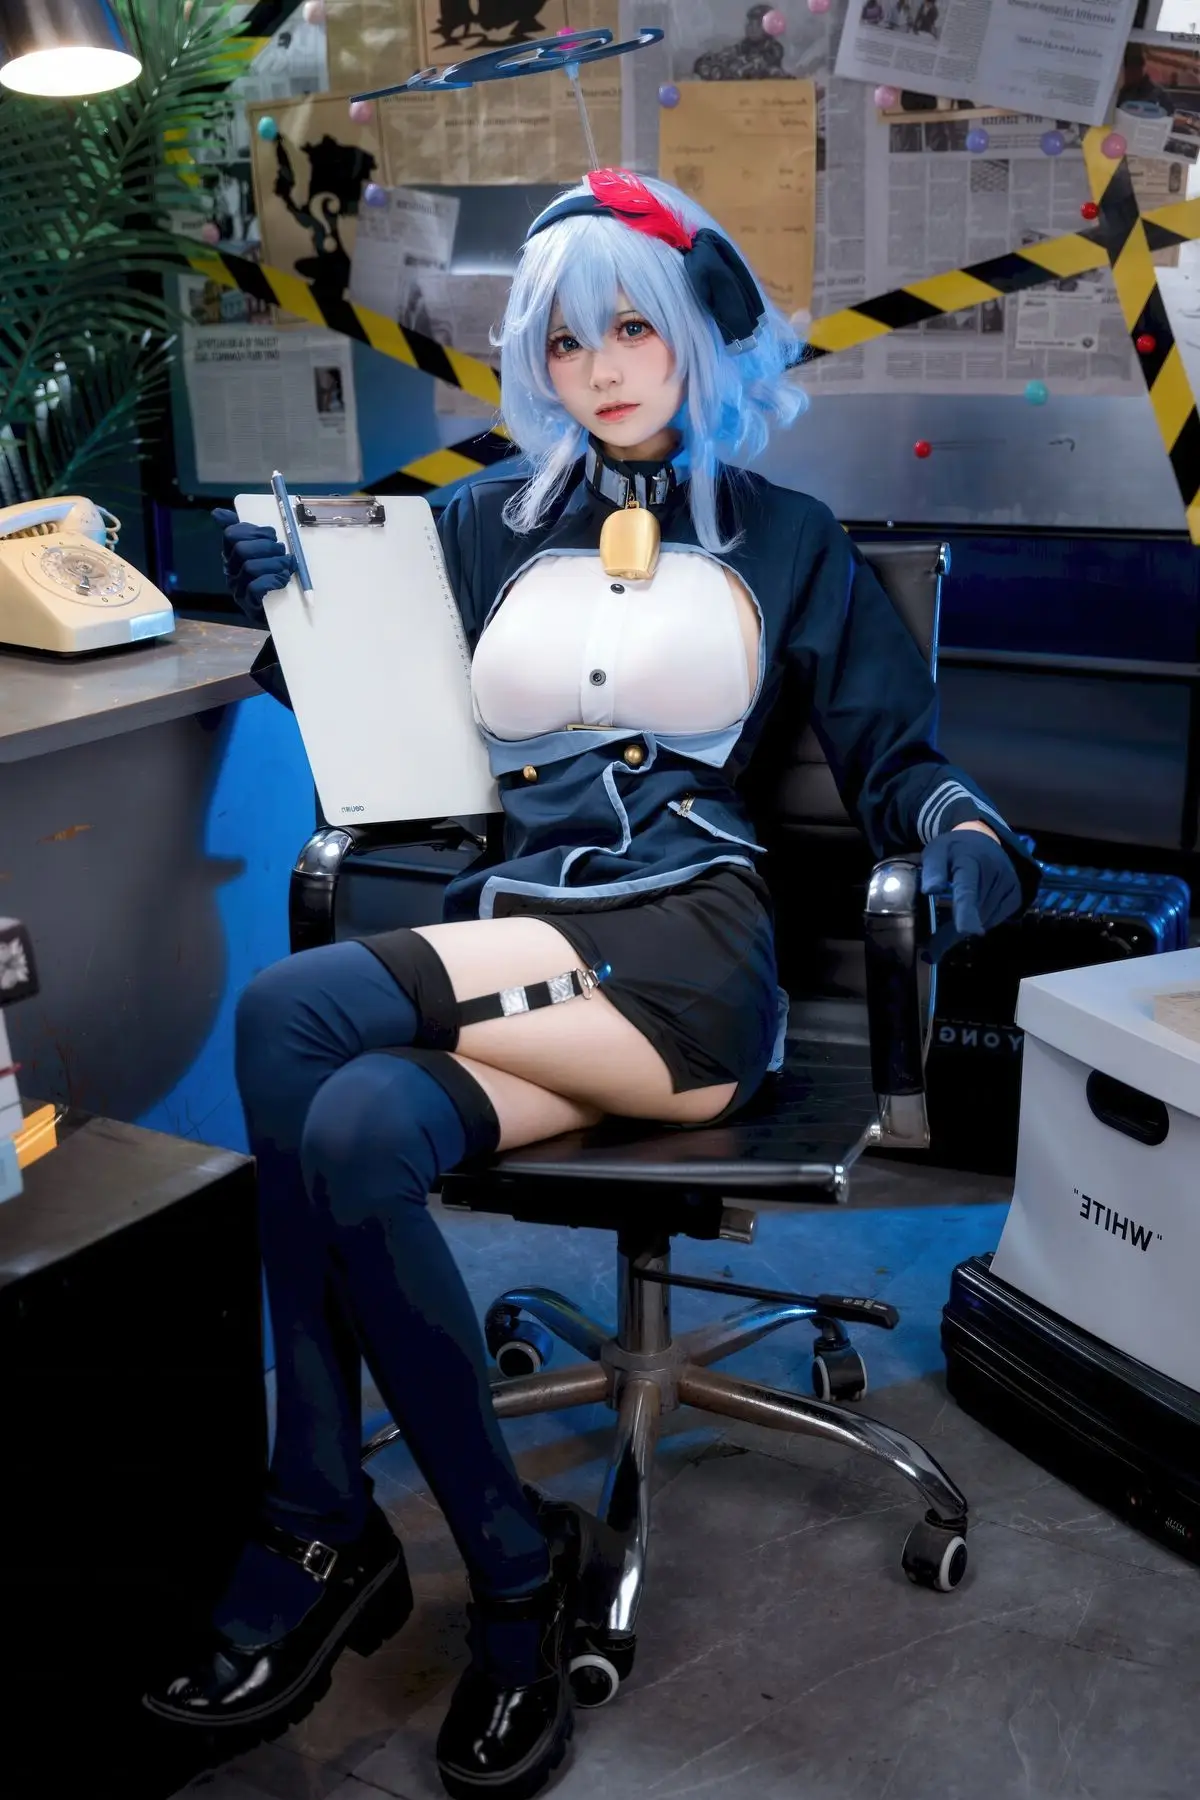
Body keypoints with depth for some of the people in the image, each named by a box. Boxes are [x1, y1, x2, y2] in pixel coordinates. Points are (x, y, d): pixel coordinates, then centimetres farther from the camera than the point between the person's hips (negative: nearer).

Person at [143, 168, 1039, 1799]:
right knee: (354, 1135, -33)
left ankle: (324, 1535, -14)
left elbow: (892, 751, 12)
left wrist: (960, 824, -11)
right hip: (497, 948, 3)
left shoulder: (785, 540, 16)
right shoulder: (490, 528, 21)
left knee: (289, 1017, -29)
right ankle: (518, 1571, -16)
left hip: (688, 960, -3)